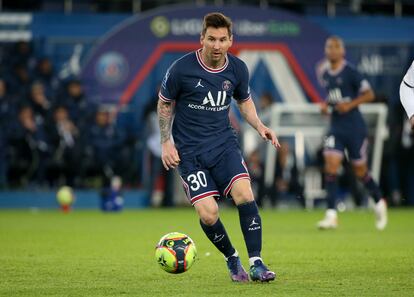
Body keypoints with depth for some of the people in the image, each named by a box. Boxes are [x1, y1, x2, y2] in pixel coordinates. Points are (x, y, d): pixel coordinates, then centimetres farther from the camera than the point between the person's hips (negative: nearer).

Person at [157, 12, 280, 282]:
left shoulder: (237, 69, -1)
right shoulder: (182, 68, -12)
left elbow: (245, 101, 18)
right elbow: (165, 104, 4)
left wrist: (260, 126, 2)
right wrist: (166, 143, -2)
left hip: (224, 143, 2)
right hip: (189, 151, -2)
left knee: (244, 194, -22)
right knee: (208, 213, -14)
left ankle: (256, 263, -12)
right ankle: (232, 259, 14)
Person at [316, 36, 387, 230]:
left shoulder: (350, 72, -10)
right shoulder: (325, 75, 8)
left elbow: (369, 94, -9)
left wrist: (350, 104, -20)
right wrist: (325, 105, 5)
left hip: (355, 127, -5)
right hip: (335, 128, 5)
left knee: (360, 171, 5)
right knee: (331, 166, -12)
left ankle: (379, 203, 32)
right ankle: (331, 215, -14)